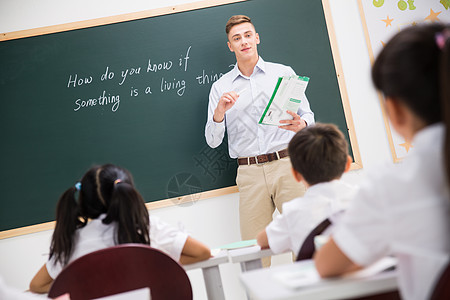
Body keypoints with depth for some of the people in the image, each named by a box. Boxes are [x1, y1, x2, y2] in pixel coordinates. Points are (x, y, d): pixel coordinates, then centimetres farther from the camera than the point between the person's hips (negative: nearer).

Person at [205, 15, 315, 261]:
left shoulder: (284, 73, 11)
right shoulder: (220, 87, 12)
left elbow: (307, 115, 9)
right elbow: (212, 141, 6)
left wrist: (300, 125, -15)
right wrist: (220, 111, -13)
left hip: (286, 165, 0)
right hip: (250, 173, 1)